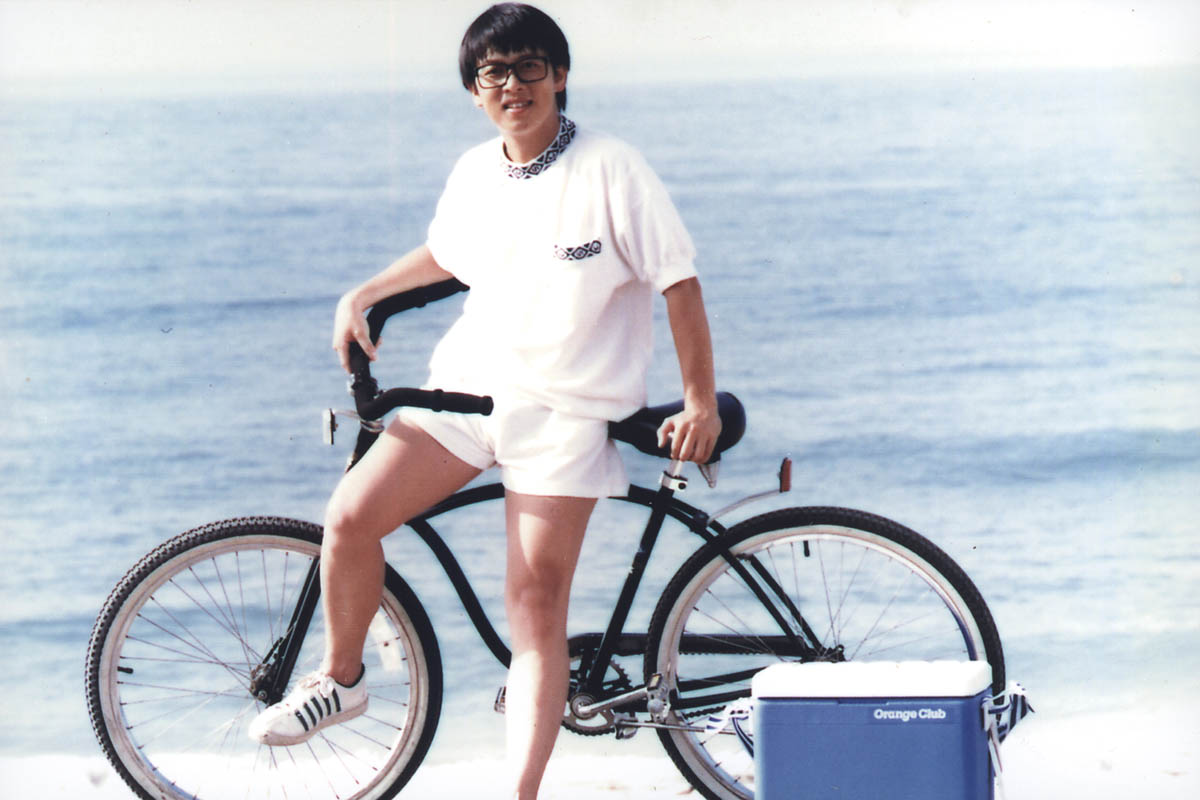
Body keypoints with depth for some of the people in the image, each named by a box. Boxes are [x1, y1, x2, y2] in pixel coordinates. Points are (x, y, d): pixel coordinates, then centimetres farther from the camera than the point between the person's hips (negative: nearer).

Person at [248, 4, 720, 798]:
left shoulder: (610, 169, -11)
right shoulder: (474, 173, 5)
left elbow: (680, 282, -7)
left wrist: (702, 403, -8)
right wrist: (362, 296, 15)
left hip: (566, 411, -4)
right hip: (467, 383, 4)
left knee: (537, 607, -7)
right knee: (351, 517, -14)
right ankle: (341, 678, 11)